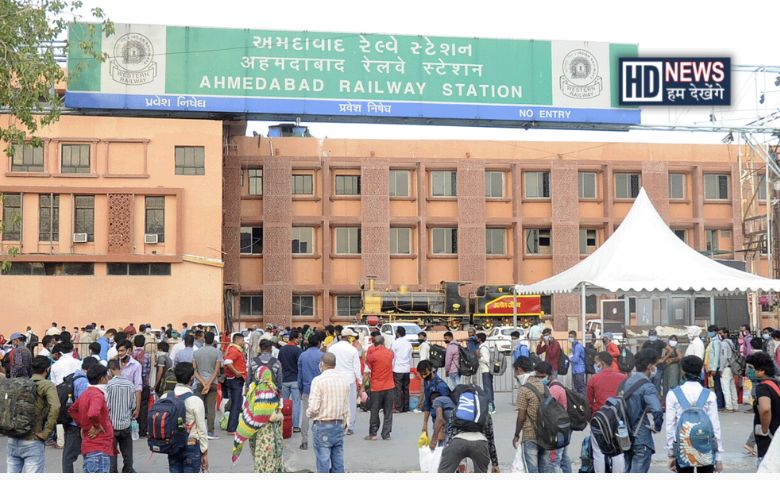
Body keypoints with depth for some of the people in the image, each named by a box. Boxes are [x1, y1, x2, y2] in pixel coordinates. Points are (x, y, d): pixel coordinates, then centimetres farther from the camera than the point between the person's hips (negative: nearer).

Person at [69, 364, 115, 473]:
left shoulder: (86, 393, 13)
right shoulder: (97, 394, -17)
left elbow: (73, 410, 28)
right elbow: (93, 414, -35)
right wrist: (97, 426, -18)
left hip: (89, 447, 10)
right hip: (99, 449, -10)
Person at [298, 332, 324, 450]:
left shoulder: (302, 356, 4)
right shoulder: (321, 355, -8)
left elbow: (299, 374, 9)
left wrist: (300, 389, 16)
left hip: (306, 389, 3)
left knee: (305, 415, 6)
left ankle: (304, 441, 6)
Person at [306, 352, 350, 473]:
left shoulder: (318, 381, -12)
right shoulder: (344, 380, 4)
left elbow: (313, 408, -16)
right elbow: (347, 406, 9)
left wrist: (308, 413, 5)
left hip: (322, 426, -5)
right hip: (339, 425, 5)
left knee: (323, 463, -1)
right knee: (338, 463, 10)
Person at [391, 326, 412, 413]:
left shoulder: (395, 343, -7)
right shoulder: (408, 344, 10)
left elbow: (393, 356, -6)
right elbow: (410, 357, 14)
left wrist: (391, 367, 0)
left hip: (397, 369, -5)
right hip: (407, 369, 5)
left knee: (398, 389, -5)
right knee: (406, 389, 9)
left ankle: (398, 408, -7)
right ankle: (406, 407, 11)